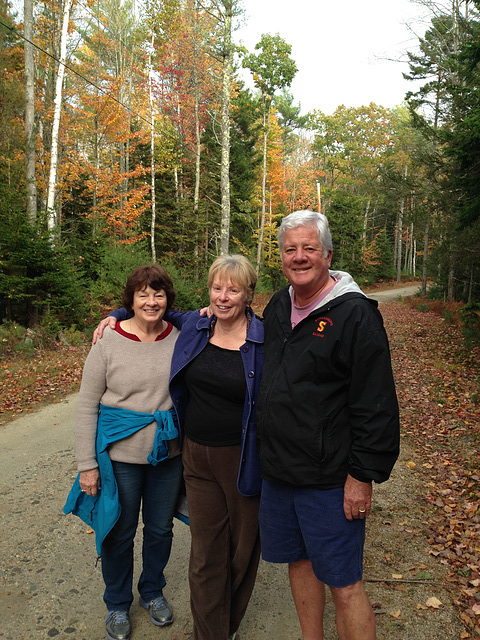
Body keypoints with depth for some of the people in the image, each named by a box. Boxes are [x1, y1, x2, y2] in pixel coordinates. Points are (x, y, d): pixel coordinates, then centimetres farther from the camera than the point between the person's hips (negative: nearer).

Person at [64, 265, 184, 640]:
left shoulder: (179, 337, -4)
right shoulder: (109, 343, -10)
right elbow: (87, 407, -6)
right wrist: (87, 464, -7)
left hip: (168, 453, 3)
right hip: (120, 456, -2)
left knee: (161, 528, 19)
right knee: (120, 532, 15)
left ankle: (153, 591, 46)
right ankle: (118, 605, 41)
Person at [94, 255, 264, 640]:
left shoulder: (264, 339, -12)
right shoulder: (193, 326, 0)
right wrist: (118, 315, 10)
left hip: (242, 459, -2)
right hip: (198, 456, 3)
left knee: (243, 546, 18)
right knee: (206, 551, 12)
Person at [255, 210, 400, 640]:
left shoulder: (354, 313, -15)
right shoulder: (278, 306, 7)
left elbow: (377, 406, -16)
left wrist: (363, 476, -16)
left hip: (329, 480, -7)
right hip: (277, 471, 7)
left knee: (343, 584, 6)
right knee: (299, 561, 21)